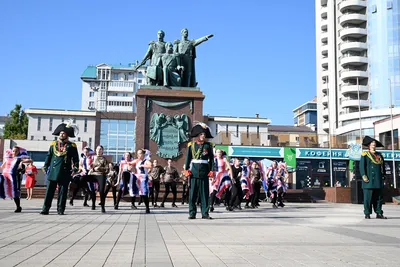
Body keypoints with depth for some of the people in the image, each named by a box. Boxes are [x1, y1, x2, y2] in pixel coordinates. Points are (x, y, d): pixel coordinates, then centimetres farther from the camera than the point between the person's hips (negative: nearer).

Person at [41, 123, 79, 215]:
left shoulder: (72, 146, 6)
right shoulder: (53, 144, 14)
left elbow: (75, 158, 4)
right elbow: (48, 156, 15)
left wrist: (75, 168, -8)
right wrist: (45, 166, 7)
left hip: (65, 173, -2)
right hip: (53, 172, 2)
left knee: (63, 192, 3)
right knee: (49, 191, 1)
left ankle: (60, 209, 10)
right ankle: (45, 209, 4)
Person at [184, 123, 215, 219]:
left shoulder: (208, 145, 6)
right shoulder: (191, 145, 6)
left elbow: (211, 159, 4)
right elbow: (188, 158, 6)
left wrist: (212, 170, -5)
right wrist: (187, 169, -3)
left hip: (204, 171, 0)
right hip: (194, 171, 0)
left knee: (205, 193, 2)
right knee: (193, 193, 2)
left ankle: (205, 213, 7)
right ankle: (192, 213, 7)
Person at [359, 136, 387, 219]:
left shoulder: (379, 155, 19)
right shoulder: (365, 155, 3)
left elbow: (383, 166, 22)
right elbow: (362, 166, -4)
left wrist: (383, 176, 14)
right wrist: (364, 176, -13)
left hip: (378, 181, 5)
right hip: (369, 180, -5)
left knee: (379, 197, 5)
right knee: (368, 197, -5)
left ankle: (379, 213, 10)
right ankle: (367, 214, 1)